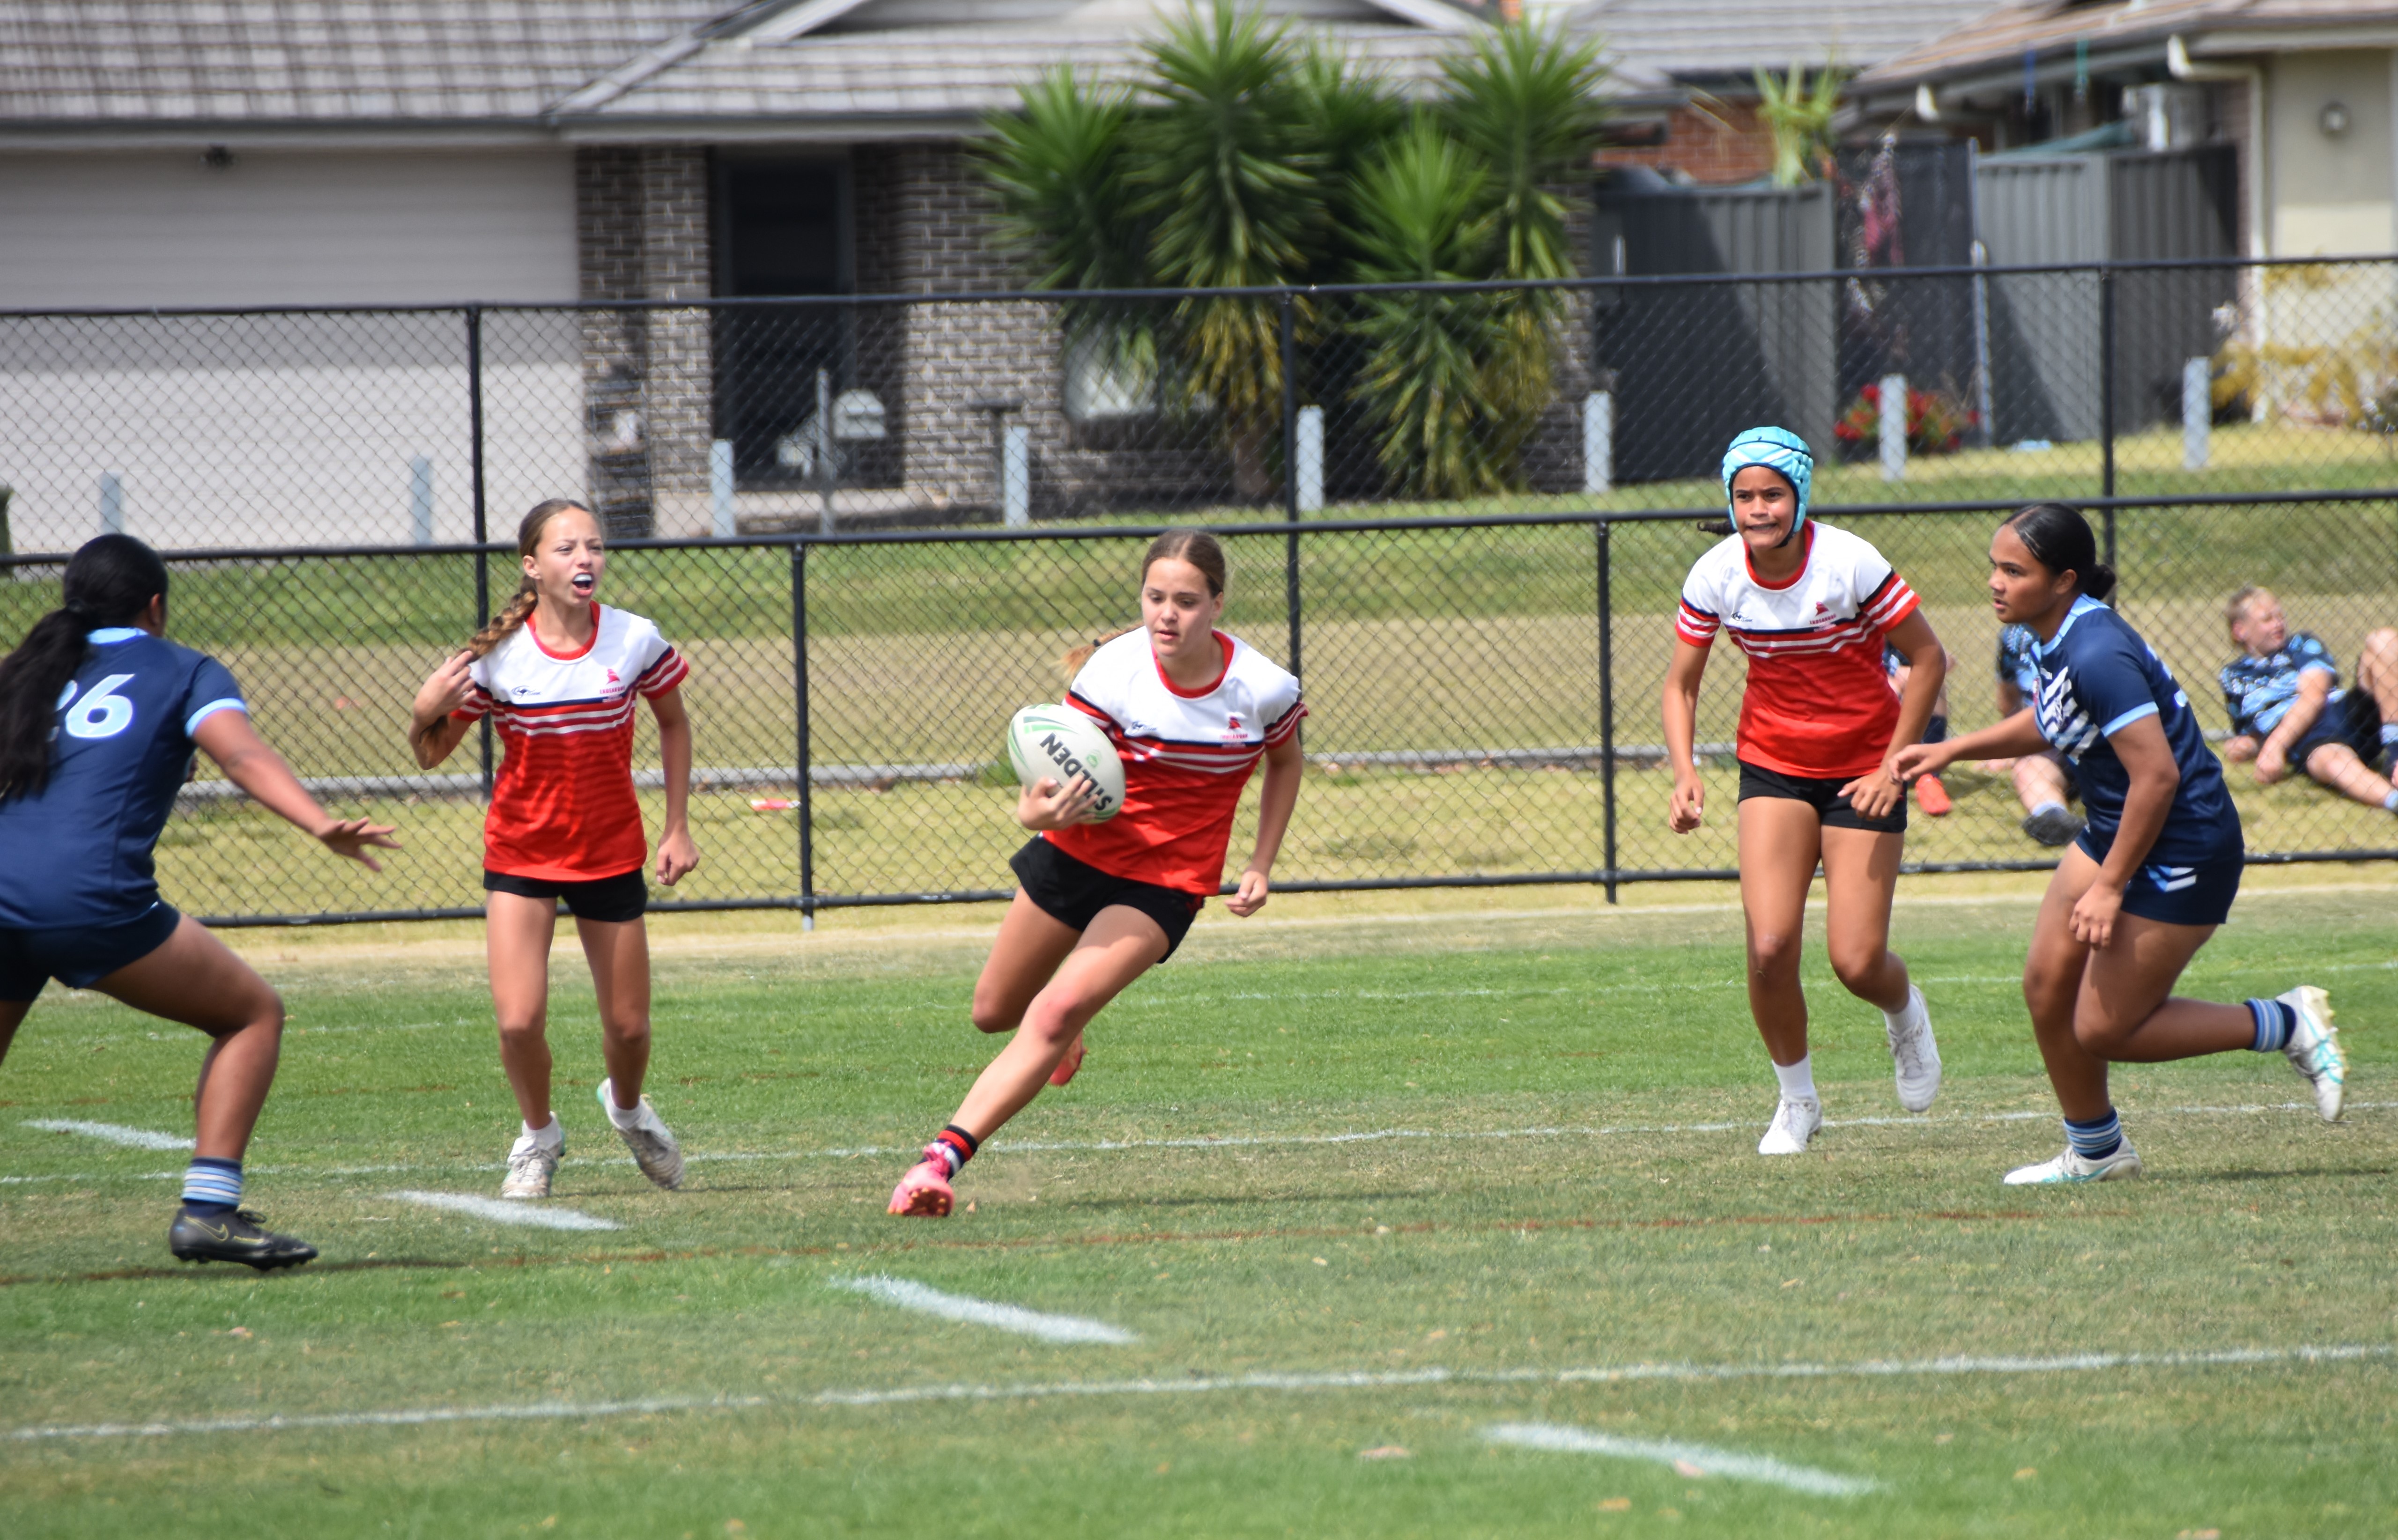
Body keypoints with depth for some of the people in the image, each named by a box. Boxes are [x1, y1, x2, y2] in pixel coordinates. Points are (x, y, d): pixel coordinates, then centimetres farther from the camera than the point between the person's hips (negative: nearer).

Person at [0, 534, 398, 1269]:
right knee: (253, 1014, 11)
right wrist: (323, 825, -20)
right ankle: (207, 1209, -2)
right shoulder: (182, 672, 13)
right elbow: (244, 756, -6)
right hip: (93, 898, -5)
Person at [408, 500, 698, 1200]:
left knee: (628, 1027, 6)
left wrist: (678, 828, 5)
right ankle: (538, 1136, 17)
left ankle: (627, 1106, 42)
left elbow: (673, 723, 7)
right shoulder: (498, 655, -14)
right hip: (521, 853, -1)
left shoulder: (635, 641, -12)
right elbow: (432, 755, -4)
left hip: (611, 853, 1)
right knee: (519, 1019, -13)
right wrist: (427, 713, -27)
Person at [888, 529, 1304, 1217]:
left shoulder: (1263, 689, -14)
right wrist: (1040, 809, -44)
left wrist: (1260, 868, 4)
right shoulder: (1113, 671, -19)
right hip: (1077, 853, 2)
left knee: (1053, 1017, -23)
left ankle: (943, 1158, -26)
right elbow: (1043, 789, -19)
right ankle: (1064, 1032, 55)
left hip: (1164, 885, -2)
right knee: (995, 1012, 19)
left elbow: (1285, 761, 10)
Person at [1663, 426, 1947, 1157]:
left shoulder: (1849, 564, -19)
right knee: (1769, 946, -15)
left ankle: (1905, 1014, 29)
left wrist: (1892, 765, -13)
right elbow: (1681, 684, 2)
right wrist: (1685, 774, -14)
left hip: (1863, 769, -2)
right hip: (1773, 765, 2)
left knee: (1857, 963, -9)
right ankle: (1796, 1098, 9)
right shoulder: (1716, 577, -10)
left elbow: (1928, 658, -9)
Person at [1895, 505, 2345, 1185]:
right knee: (2047, 985, 7)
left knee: (2102, 1030, -3)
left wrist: (2110, 886, -23)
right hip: (2111, 835, 9)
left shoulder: (2098, 656, -28)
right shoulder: (2061, 638, 2)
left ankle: (2286, 1026, 8)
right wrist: (1954, 749, 17)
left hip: (2181, 853, -9)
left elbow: (2156, 776, -30)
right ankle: (2094, 1151, 24)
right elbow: (2049, 721, 25)